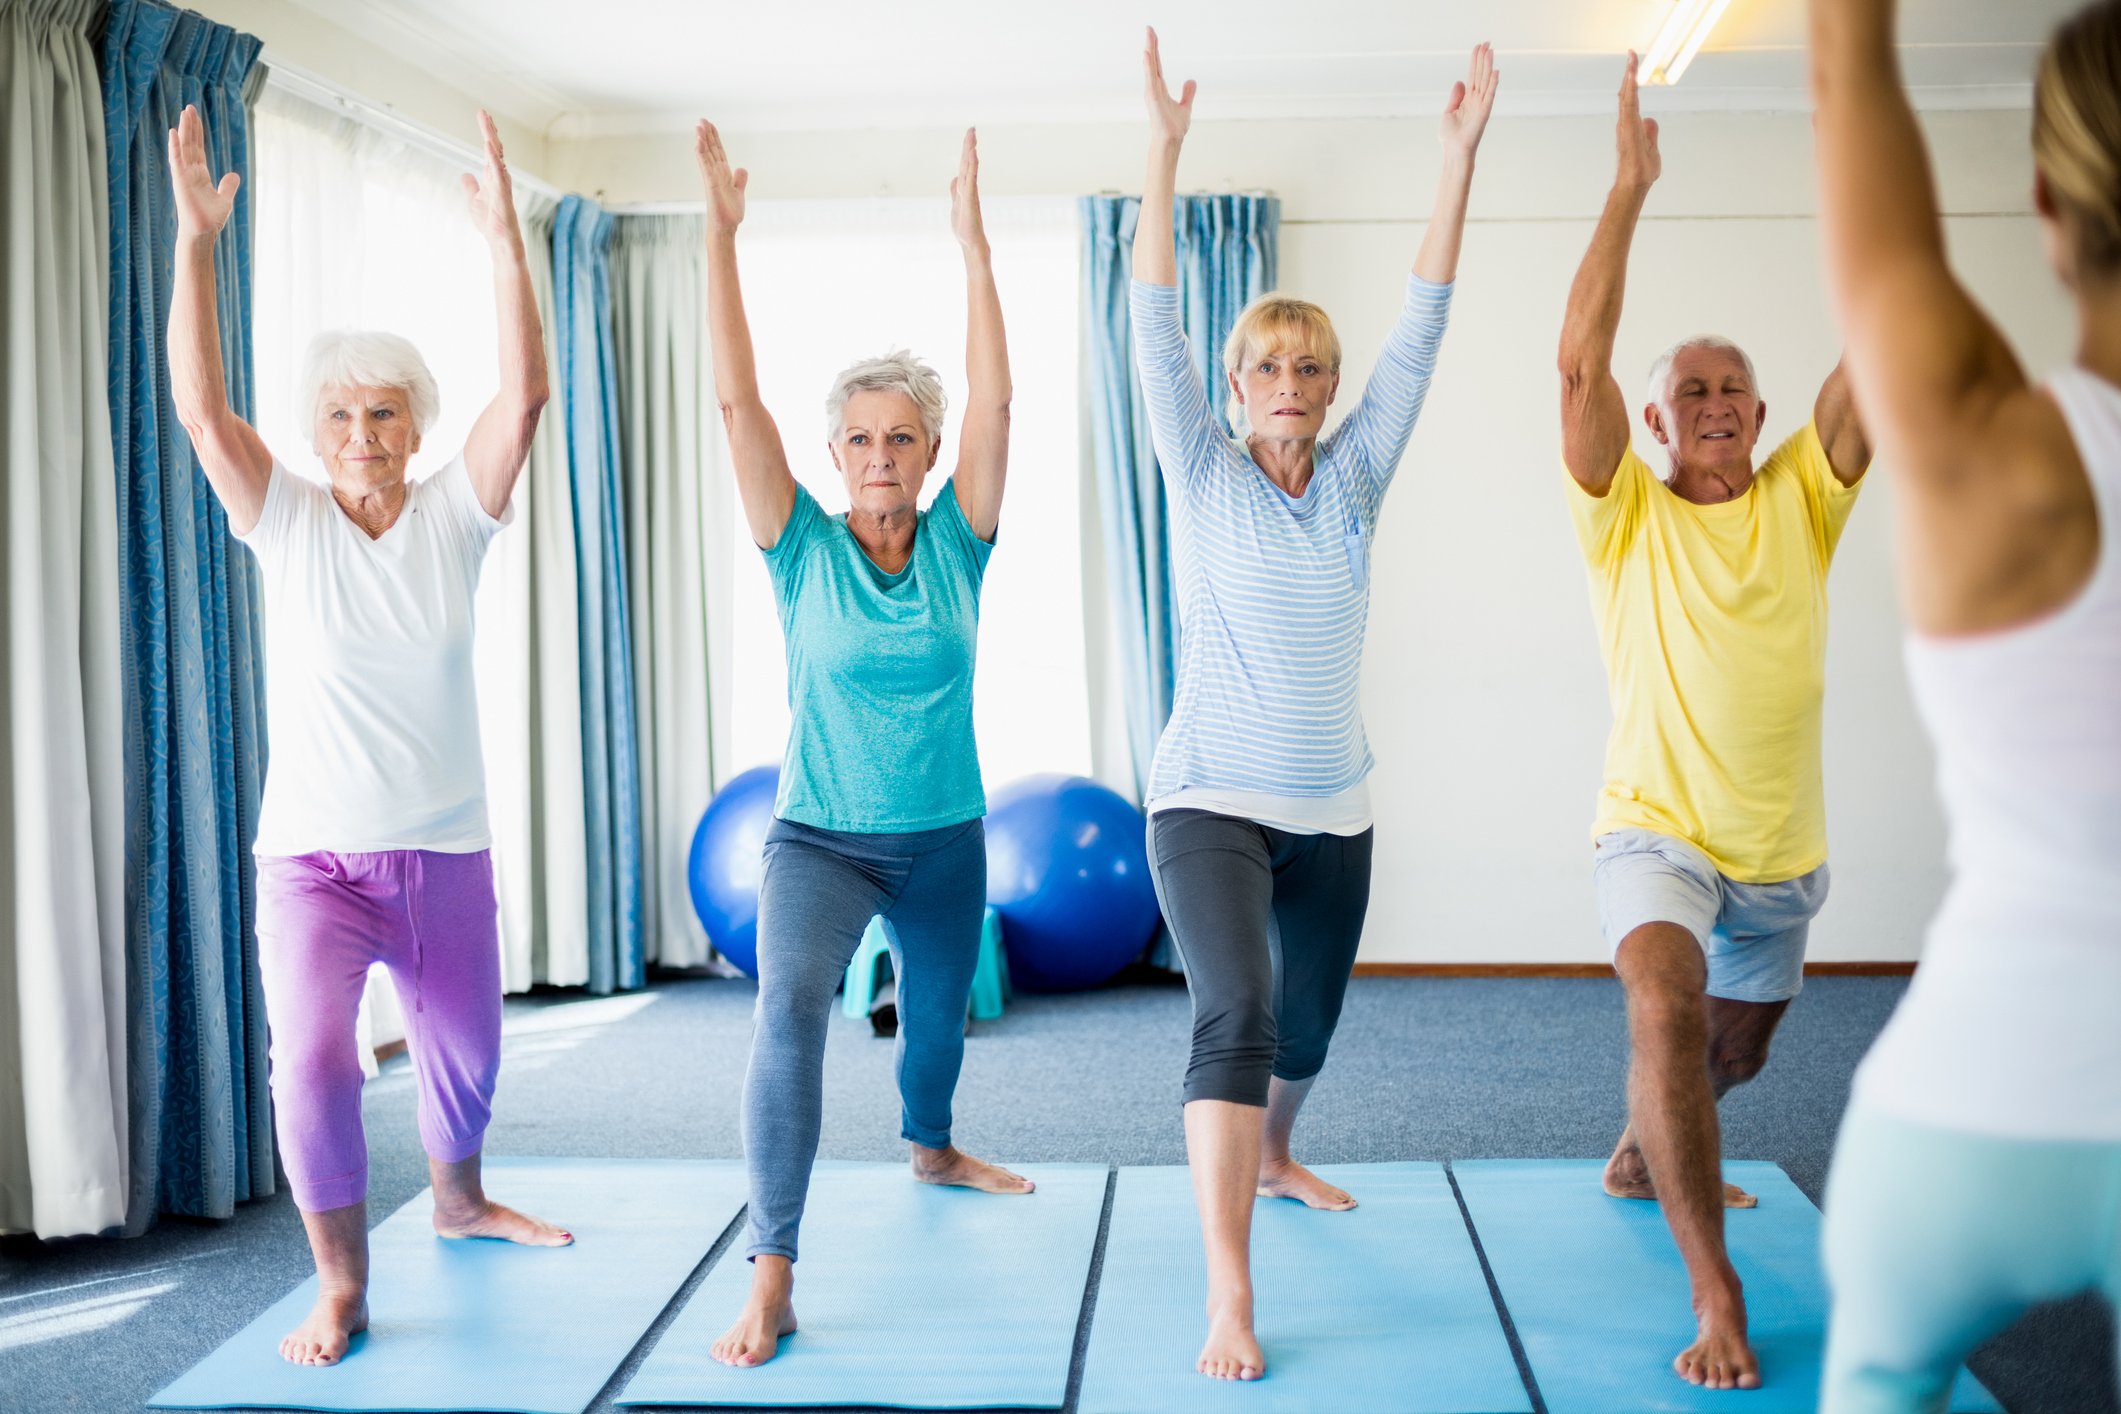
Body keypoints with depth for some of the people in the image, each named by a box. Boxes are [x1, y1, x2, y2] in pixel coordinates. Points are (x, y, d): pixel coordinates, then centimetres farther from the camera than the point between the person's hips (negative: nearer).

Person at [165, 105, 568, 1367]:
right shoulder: (284, 519, -2)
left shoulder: (455, 515, -2)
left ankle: (459, 1200, 46)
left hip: (448, 852, 2)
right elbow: (201, 407, -15)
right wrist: (196, 237, -22)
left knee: (466, 1054, 17)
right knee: (313, 1064, -19)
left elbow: (527, 391, -14)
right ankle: (341, 1287, 0)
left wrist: (504, 235, -21)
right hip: (314, 856, -2)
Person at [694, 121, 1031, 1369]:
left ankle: (932, 1147, 56)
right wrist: (721, 236, -23)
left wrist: (974, 242, -18)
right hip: (820, 836, -3)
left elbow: (994, 397, -14)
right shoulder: (805, 550, -9)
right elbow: (736, 398, -17)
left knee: (940, 1011, 23)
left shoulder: (958, 542, -5)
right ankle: (773, 1275, -24)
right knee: (791, 1004, -28)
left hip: (946, 837, 3)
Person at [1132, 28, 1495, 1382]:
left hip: (1333, 810, 4)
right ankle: (1229, 1296, -22)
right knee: (1236, 1015, -23)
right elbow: (1157, 329, -13)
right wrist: (1164, 154, -22)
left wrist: (1462, 150, -6)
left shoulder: (1355, 476, 3)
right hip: (1211, 801, -4)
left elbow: (1423, 326, -2)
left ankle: (1275, 1156, 51)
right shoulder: (1203, 474, -4)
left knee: (1309, 1026, 19)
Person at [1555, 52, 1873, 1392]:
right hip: (1657, 831, -4)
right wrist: (1631, 190, -21)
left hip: (1783, 852, 4)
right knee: (1667, 1010, -31)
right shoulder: (1628, 517, -7)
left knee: (1733, 1053, 23)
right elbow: (1581, 363, -20)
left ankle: (1642, 1158, 55)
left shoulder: (1801, 501, 0)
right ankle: (1716, 1296, -25)